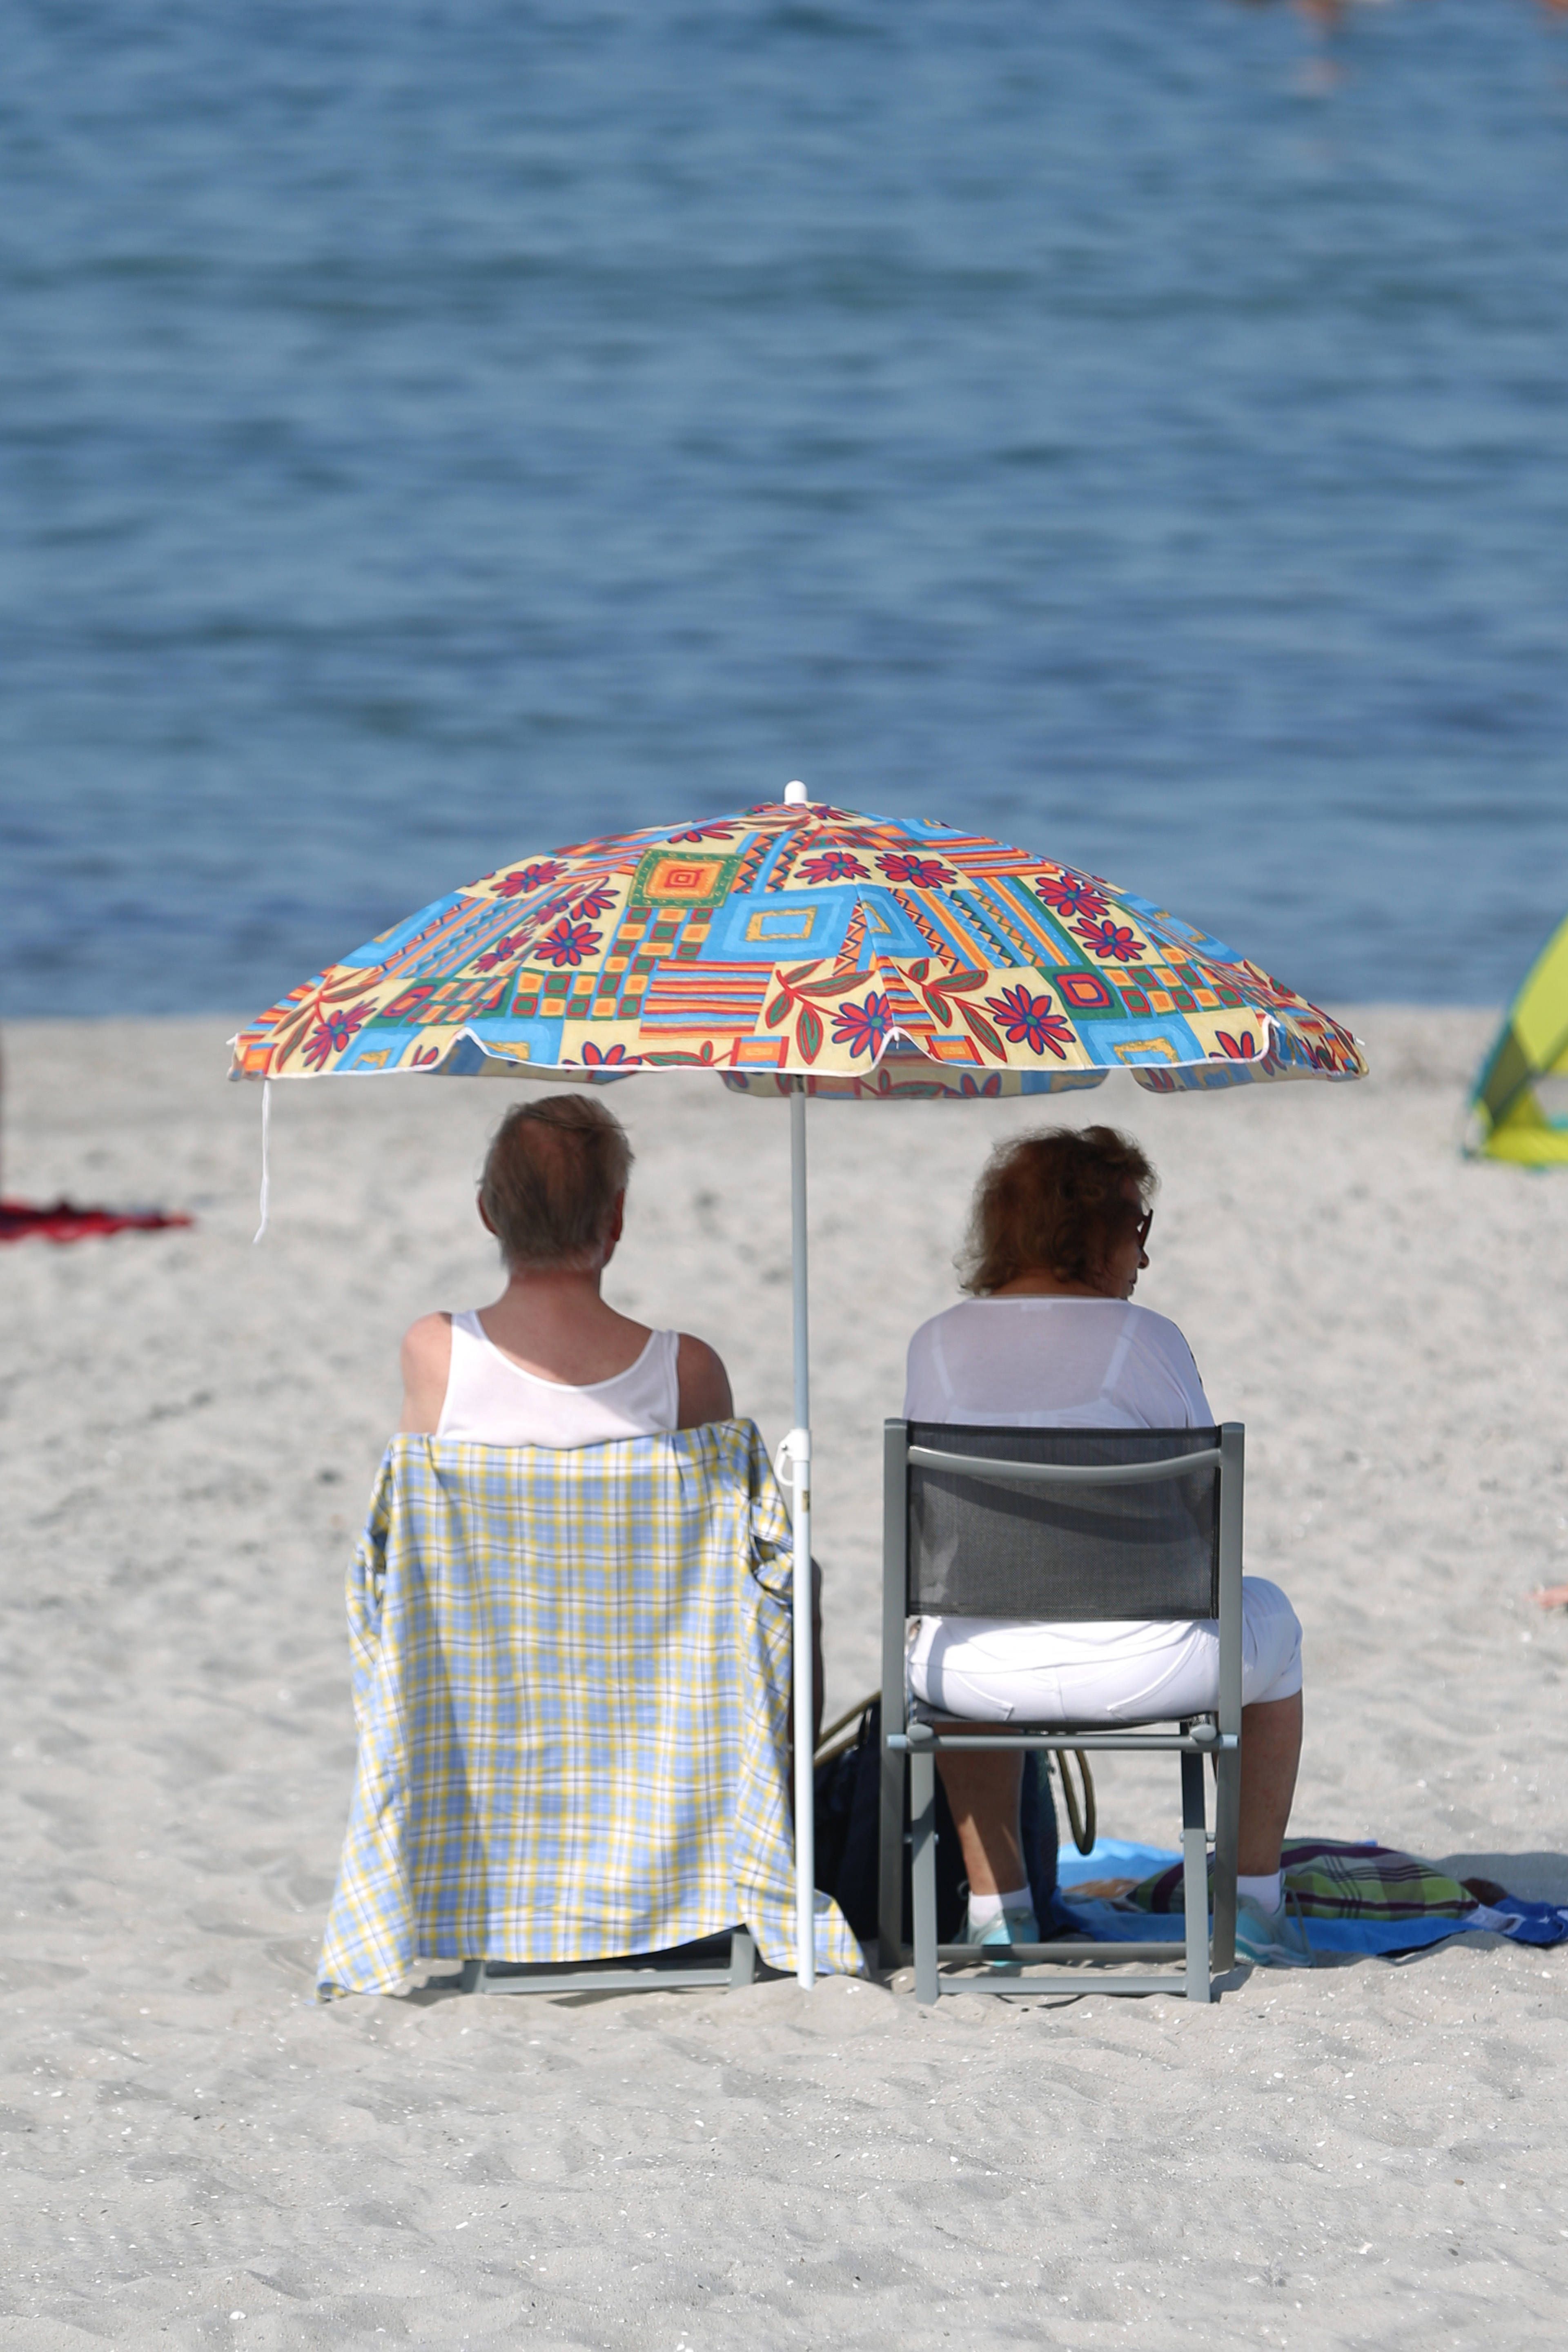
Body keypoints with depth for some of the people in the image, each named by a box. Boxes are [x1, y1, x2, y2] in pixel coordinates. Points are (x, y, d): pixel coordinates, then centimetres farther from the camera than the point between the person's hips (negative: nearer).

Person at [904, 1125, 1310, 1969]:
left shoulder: (937, 1345, 1)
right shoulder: (1144, 1341, -7)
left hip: (981, 1677, 3)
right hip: (1143, 1667, -3)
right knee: (1266, 1616, 31)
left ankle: (997, 1911, 40)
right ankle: (1256, 1908, 36)